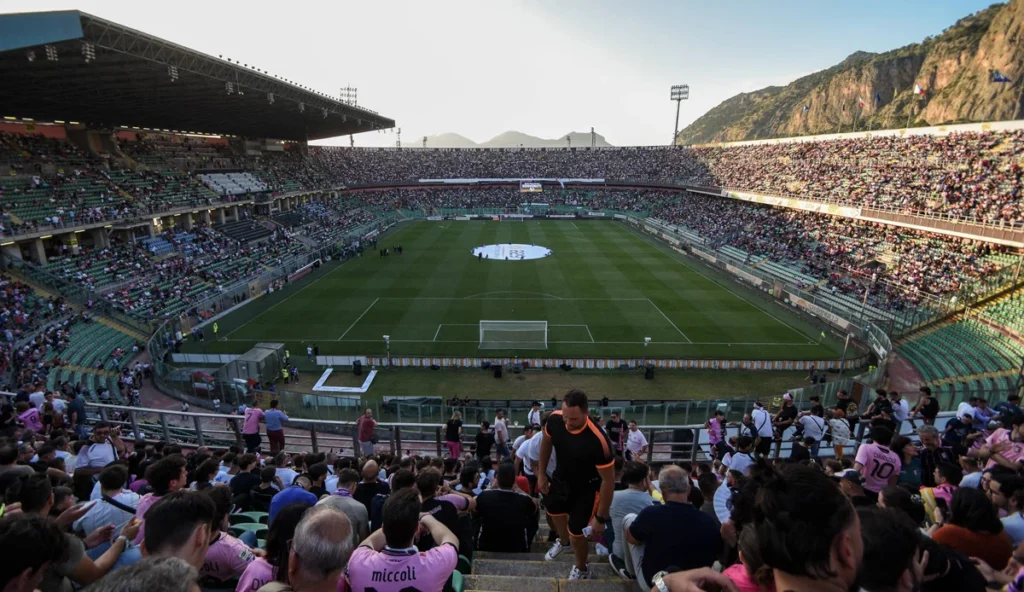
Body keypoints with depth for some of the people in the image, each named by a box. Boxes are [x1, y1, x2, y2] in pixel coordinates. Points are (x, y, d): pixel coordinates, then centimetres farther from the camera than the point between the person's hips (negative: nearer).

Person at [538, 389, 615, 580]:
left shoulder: (598, 440, -41)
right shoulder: (555, 419, -28)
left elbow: (608, 480, -28)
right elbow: (546, 442, -3)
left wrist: (601, 517, -21)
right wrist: (541, 473, 4)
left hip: (587, 487, -5)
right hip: (562, 477, 6)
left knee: (575, 531, 4)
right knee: (553, 509, 29)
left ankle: (582, 569, 40)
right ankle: (563, 541, 65)